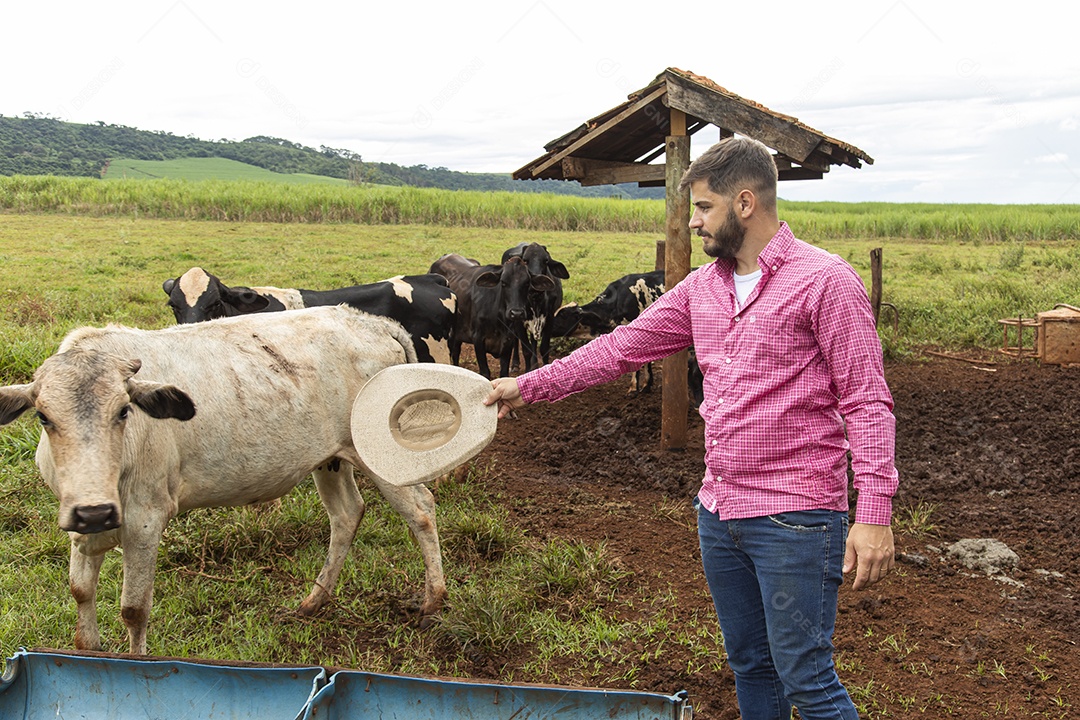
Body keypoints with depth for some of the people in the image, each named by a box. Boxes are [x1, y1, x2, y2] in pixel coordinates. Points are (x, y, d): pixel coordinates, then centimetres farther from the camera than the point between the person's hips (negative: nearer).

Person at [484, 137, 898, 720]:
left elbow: (868, 402, -14)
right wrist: (528, 386, 14)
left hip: (796, 517, -7)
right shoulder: (702, 288, 10)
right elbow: (623, 346, 15)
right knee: (749, 666, 19)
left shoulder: (824, 280, -11)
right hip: (718, 511, 7)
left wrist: (874, 515, -21)